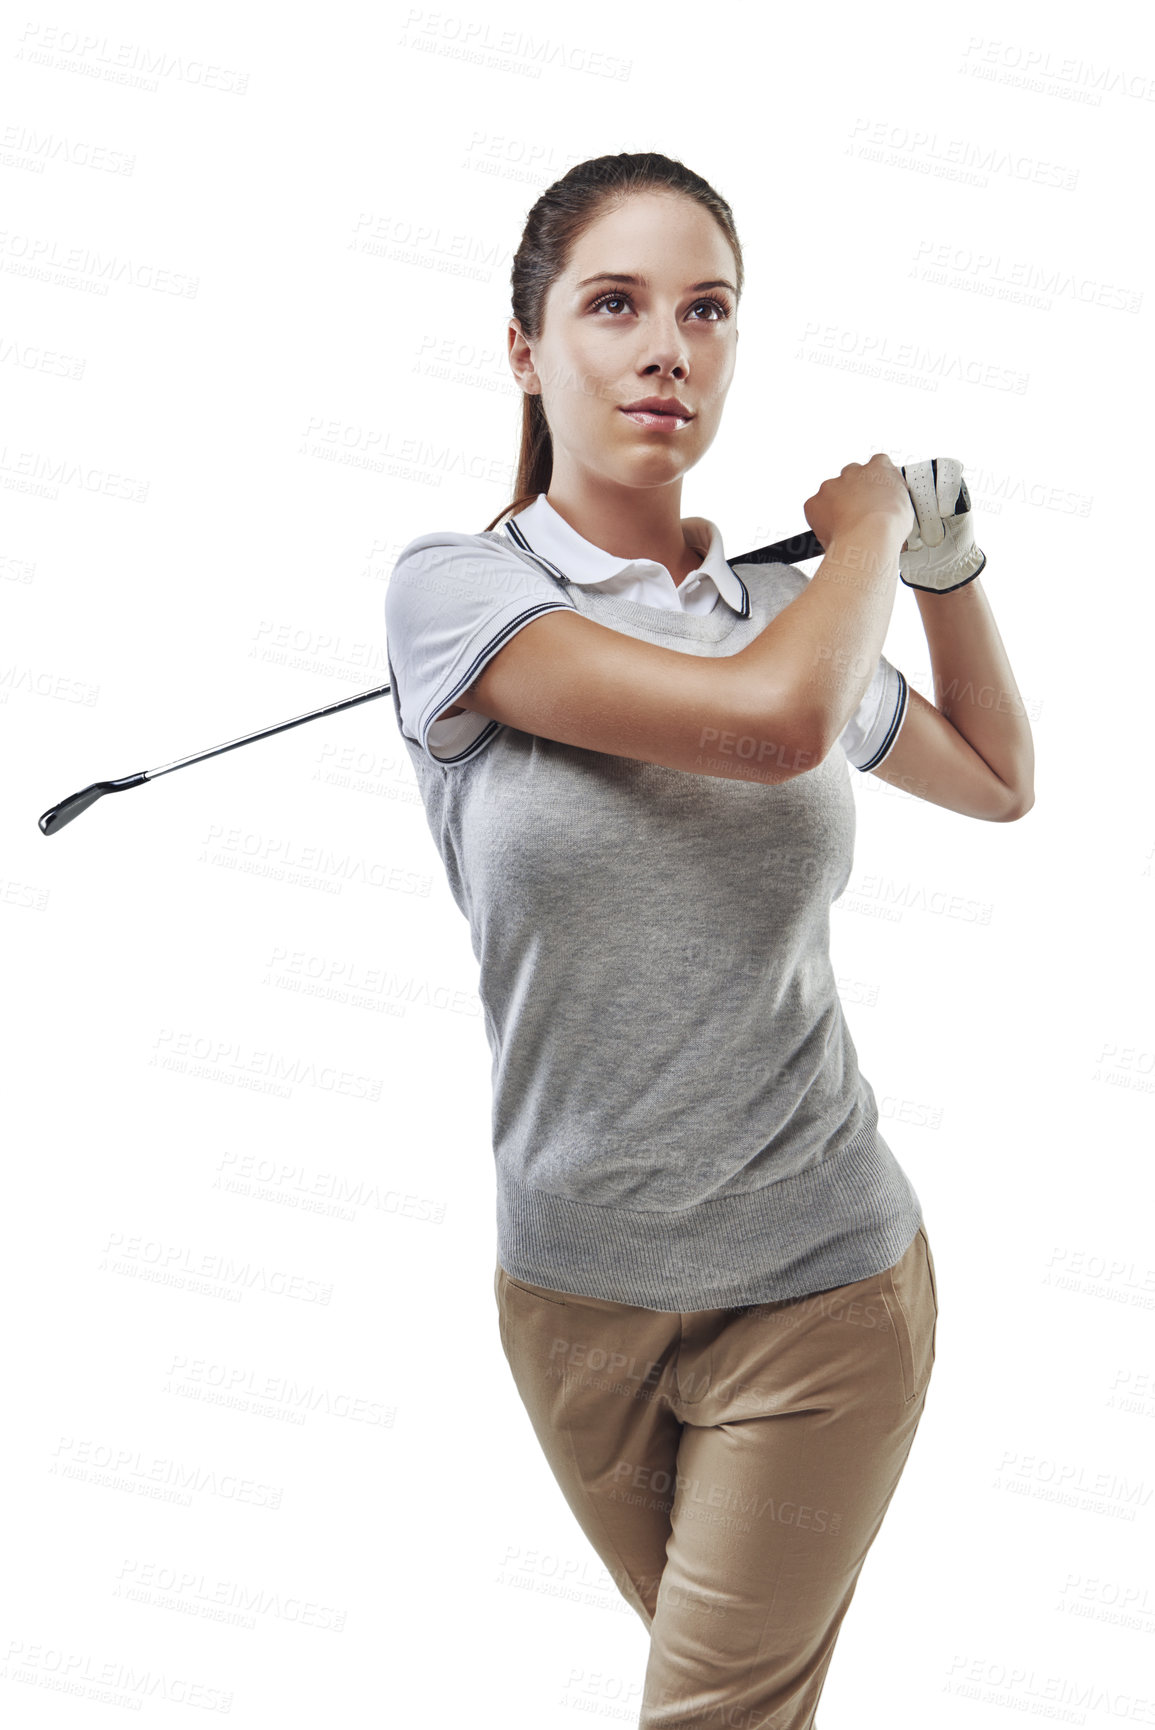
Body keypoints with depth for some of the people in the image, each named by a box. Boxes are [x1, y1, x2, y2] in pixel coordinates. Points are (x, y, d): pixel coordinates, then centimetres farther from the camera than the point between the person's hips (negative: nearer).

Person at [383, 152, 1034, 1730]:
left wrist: (937, 550, 8)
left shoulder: (782, 609, 1)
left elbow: (999, 780, 21)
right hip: (571, 1290, 0)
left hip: (821, 1287, 1)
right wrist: (873, 523, -9)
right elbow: (773, 716, -27)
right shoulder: (452, 587, -11)